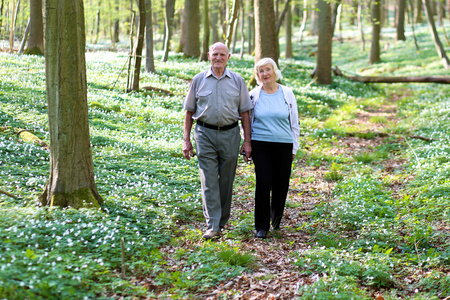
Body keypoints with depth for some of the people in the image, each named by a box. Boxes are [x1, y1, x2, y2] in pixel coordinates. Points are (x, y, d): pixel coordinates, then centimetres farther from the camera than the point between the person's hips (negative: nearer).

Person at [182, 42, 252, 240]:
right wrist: (186, 140, 3)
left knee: (226, 182, 8)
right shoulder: (199, 80, 6)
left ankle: (222, 222, 24)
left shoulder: (237, 81, 7)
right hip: (205, 134, -1)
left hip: (230, 134, 1)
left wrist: (247, 141, 2)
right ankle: (212, 227, -9)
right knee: (209, 181, -7)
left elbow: (244, 113, 7)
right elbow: (189, 112, 9)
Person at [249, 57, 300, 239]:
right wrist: (247, 147, 9)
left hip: (284, 145, 1)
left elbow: (294, 122, 10)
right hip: (261, 145, -1)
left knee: (281, 185, 4)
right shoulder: (254, 95, 3)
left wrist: (294, 148, 9)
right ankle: (261, 226, -1)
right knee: (263, 184, -10)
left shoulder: (287, 94, 4)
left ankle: (276, 219, 30)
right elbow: (247, 122, 12)